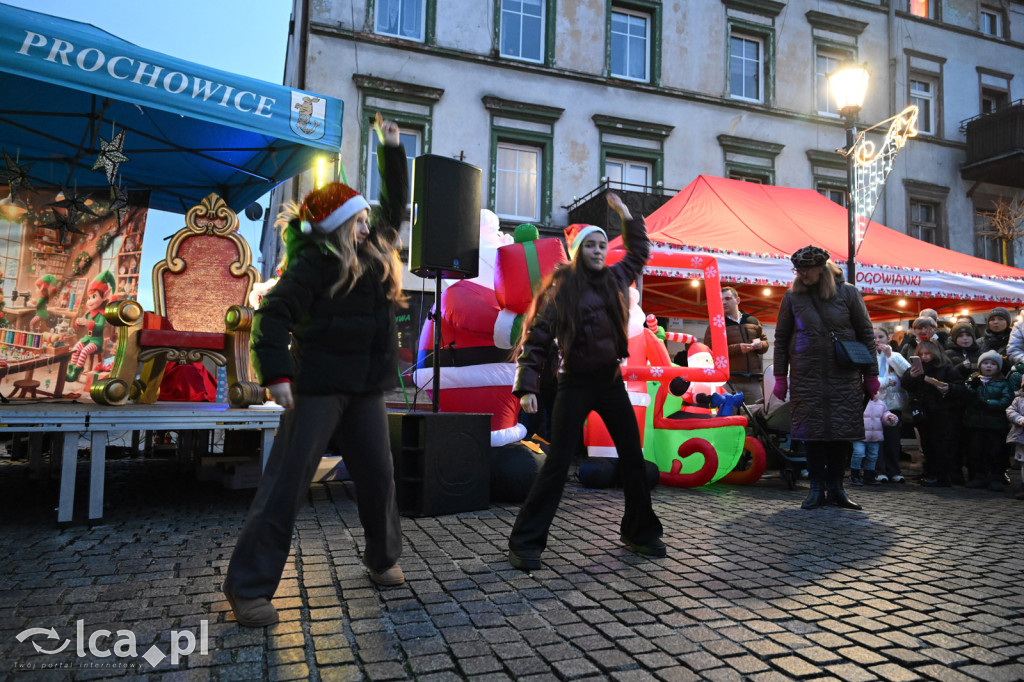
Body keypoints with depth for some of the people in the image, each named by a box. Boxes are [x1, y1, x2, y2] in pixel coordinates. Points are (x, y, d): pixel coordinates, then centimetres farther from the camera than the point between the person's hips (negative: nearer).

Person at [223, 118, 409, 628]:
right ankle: (249, 586, 6)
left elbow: (395, 202, 24)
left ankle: (383, 559, 30)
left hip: (365, 386, 7)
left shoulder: (375, 249, 11)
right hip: (319, 385, -7)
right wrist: (276, 374, -23)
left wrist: (391, 147, 24)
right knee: (288, 480, -4)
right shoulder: (316, 262, -10)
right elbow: (274, 313, -16)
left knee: (378, 475, 11)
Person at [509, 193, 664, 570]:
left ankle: (640, 532, 28)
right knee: (558, 462, -6)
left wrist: (625, 213, 23)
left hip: (611, 380, 6)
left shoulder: (614, 278, 9)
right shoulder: (561, 288, -7)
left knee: (633, 457, 9)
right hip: (575, 383, -5)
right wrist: (527, 386, -19)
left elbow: (639, 251, 30)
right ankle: (526, 543, 3)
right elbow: (536, 337, -10)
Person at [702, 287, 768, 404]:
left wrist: (760, 345, 0)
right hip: (729, 381, -4)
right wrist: (737, 348, -16)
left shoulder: (753, 321, 19)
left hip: (753, 381, 4)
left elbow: (765, 342, 26)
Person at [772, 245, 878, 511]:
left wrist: (871, 374, 3)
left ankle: (836, 488, 14)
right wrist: (780, 378, 2)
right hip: (807, 377, 0)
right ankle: (817, 489, 10)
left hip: (844, 376, 0)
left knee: (842, 432, 1)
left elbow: (866, 334, 6)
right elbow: (781, 339, 6)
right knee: (812, 432, 0)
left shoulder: (847, 293, 3)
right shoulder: (793, 296, 3)